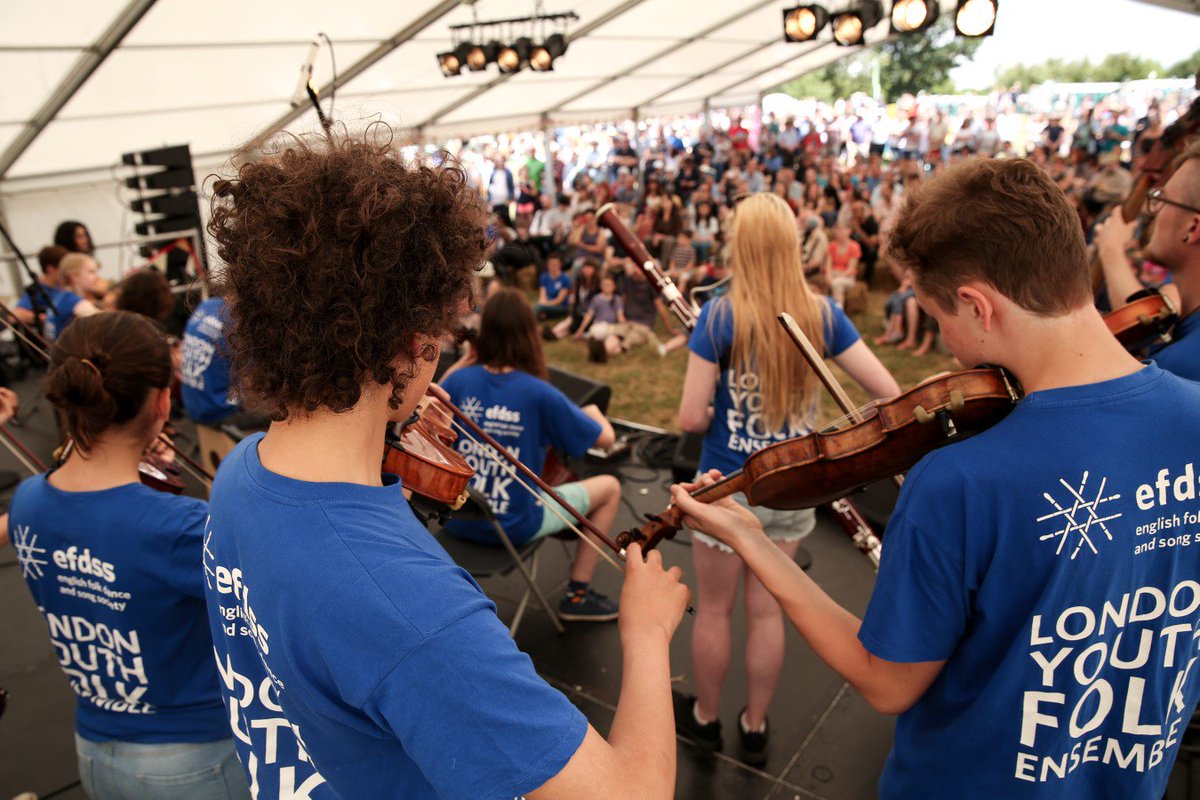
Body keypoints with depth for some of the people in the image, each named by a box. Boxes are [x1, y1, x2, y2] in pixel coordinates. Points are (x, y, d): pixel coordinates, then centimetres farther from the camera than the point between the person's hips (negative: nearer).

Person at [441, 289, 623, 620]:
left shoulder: (460, 379, -10)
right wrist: (593, 412, 11)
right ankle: (578, 594, 20)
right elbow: (606, 439, -12)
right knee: (609, 487, 14)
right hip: (514, 527, -4)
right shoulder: (539, 394, -21)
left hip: (456, 519, 5)